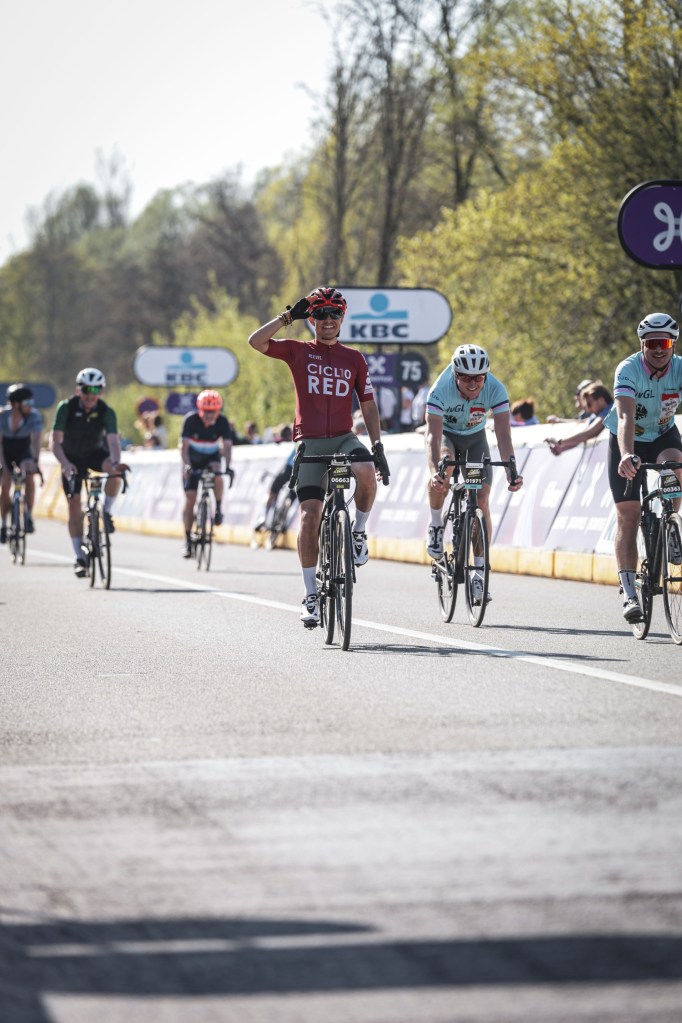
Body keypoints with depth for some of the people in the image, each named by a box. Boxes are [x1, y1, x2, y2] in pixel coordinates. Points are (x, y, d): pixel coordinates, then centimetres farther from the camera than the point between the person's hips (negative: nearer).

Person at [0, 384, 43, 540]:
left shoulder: (34, 416, -26)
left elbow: (36, 440, -33)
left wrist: (35, 461, -47)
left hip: (23, 452, 0)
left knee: (29, 474, -29)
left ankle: (29, 516, -20)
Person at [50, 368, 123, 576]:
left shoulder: (107, 412, -21)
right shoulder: (66, 408, -23)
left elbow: (113, 440, -33)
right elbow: (55, 440, -28)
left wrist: (116, 461, -53)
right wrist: (65, 463, -45)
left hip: (95, 453, 0)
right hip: (72, 458, 0)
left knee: (114, 471, -33)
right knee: (74, 505, -9)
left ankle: (106, 511, -10)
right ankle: (79, 558, -3)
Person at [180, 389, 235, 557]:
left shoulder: (223, 422, -22)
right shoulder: (190, 420, -25)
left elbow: (227, 446, -28)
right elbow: (184, 445, -29)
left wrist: (228, 466, -44)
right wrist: (186, 466, -45)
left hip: (212, 457, 1)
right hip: (193, 459, -1)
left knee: (217, 474, -34)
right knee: (190, 498, -9)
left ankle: (218, 509, -11)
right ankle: (187, 540, 0)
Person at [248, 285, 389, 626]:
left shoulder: (354, 359, 9)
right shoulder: (298, 351, 5)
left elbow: (368, 405, 11)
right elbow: (256, 341, -10)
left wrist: (377, 446, 2)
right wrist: (289, 316, -15)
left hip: (344, 438, 1)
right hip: (310, 441, -1)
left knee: (366, 472, -33)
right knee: (309, 515, -8)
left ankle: (358, 532, -5)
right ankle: (311, 596, 0)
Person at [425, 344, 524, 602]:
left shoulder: (496, 390, -29)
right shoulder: (440, 391, -34)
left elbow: (503, 434, -34)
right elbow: (433, 435, -41)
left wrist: (511, 471, -48)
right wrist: (434, 471, -57)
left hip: (475, 437, 2)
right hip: (446, 433, -2)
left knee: (481, 499, -10)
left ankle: (480, 571, -4)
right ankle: (436, 525, -13)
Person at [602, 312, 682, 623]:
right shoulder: (628, 369, -27)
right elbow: (626, 416, -41)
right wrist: (627, 455, -57)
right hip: (628, 442, -2)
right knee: (627, 517, -8)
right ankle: (628, 593, -9)